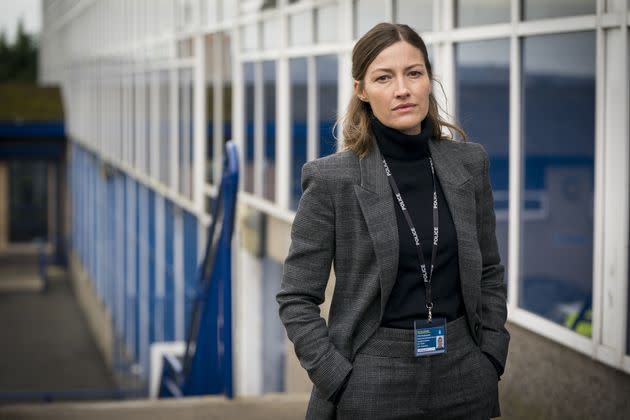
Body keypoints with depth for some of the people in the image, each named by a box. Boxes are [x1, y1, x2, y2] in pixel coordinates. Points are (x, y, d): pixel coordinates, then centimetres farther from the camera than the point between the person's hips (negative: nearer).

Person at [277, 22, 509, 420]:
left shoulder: (469, 163, 2)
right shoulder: (331, 178, -8)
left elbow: (489, 272, 11)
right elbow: (297, 298, -6)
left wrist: (491, 358, 3)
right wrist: (339, 381, -12)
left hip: (463, 376, 3)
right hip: (374, 381, -3)